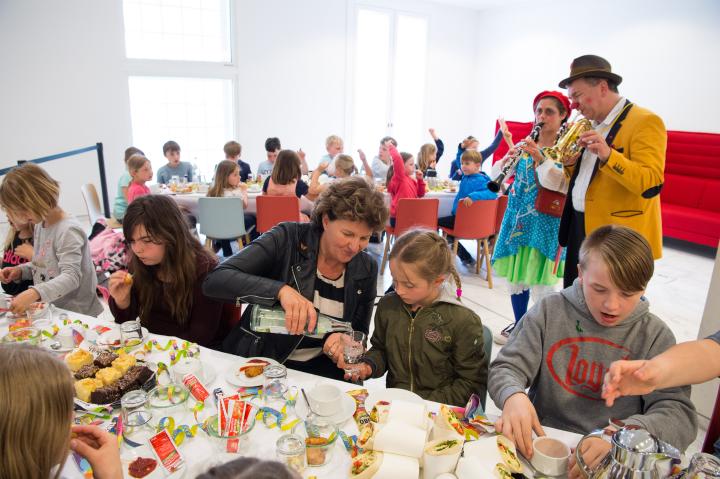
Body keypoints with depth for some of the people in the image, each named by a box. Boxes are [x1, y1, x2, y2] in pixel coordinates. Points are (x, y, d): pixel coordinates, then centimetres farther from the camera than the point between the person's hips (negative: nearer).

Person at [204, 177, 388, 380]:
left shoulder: (367, 268, -2)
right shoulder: (287, 239, -13)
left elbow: (359, 332, 8)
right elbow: (214, 280, -21)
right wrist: (280, 290, -36)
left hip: (322, 368, 3)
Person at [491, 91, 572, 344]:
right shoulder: (525, 144, 8)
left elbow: (562, 186, -19)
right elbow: (496, 175, 3)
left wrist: (540, 158, -29)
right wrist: (505, 160, -18)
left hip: (546, 221, -5)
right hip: (517, 217, 5)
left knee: (540, 280, -5)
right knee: (515, 274, 12)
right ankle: (519, 324, 30)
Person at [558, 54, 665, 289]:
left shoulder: (645, 121, -12)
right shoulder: (593, 125, 14)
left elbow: (651, 186, -22)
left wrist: (607, 155, -34)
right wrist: (571, 163, 1)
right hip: (580, 228, 8)